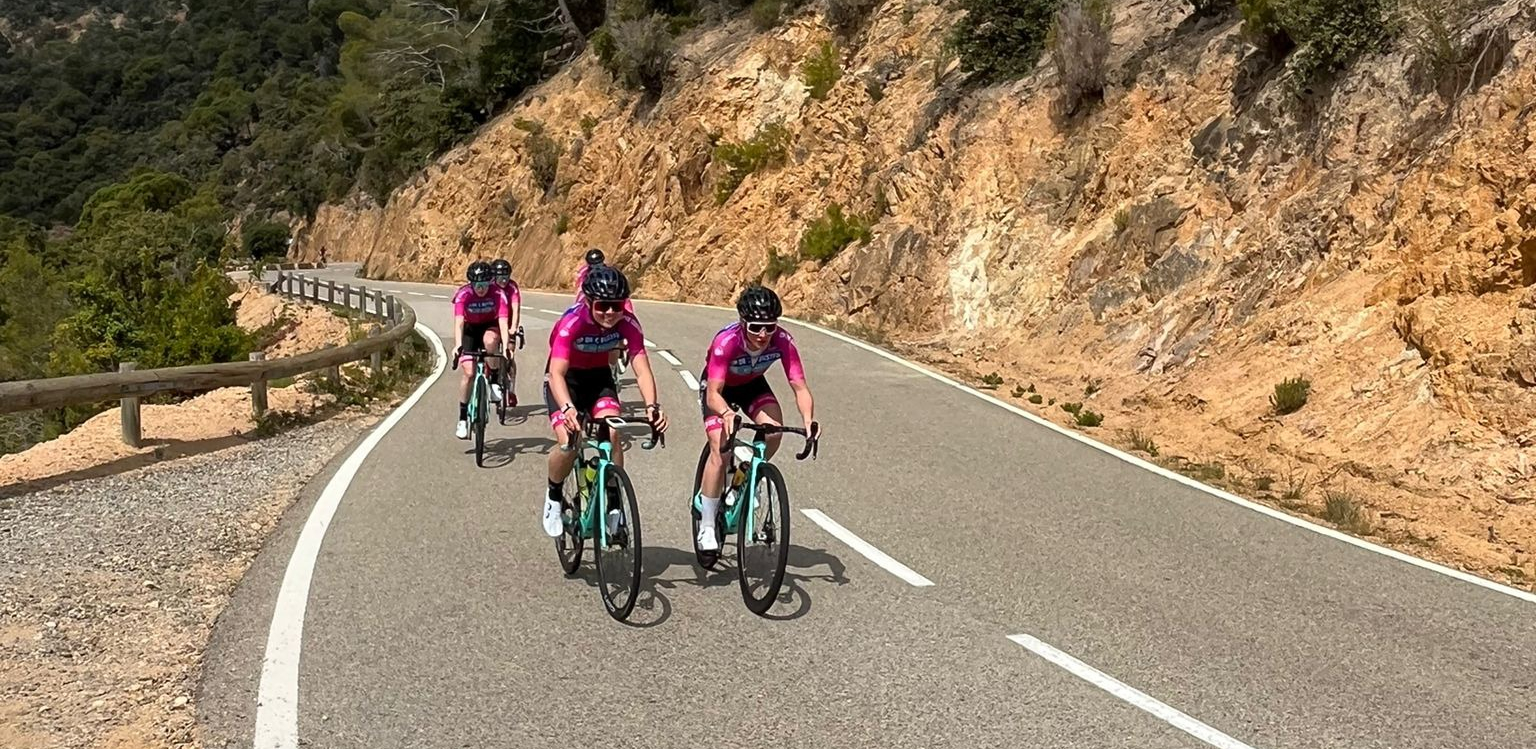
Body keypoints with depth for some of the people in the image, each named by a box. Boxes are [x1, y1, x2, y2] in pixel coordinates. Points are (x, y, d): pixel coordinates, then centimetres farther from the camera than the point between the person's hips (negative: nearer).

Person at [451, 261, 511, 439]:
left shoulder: (497, 295, -24)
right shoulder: (463, 295, -24)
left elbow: (503, 322, -32)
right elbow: (458, 322, -33)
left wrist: (505, 346, -47)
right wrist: (458, 345, -49)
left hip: (490, 327, 0)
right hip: (470, 330, 0)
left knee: (490, 340, -38)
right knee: (469, 372, -13)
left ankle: (495, 381, -15)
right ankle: (463, 418, -2)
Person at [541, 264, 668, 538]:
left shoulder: (628, 324, -23)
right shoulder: (572, 323, -32)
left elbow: (642, 370, -28)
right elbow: (556, 373, -40)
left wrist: (652, 406, -46)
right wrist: (568, 409, -58)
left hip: (599, 377, 3)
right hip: (566, 379, -2)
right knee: (568, 443, -22)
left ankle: (613, 505, -4)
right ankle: (554, 497, 8)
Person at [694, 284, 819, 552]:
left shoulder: (782, 341, -30)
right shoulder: (726, 341, -38)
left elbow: (800, 387, -31)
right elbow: (714, 394, -41)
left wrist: (808, 419, -50)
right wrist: (727, 414, -63)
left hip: (752, 384, 3)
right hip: (718, 387, -3)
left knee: (774, 429, -25)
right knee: (720, 450, -19)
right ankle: (707, 527, -6)